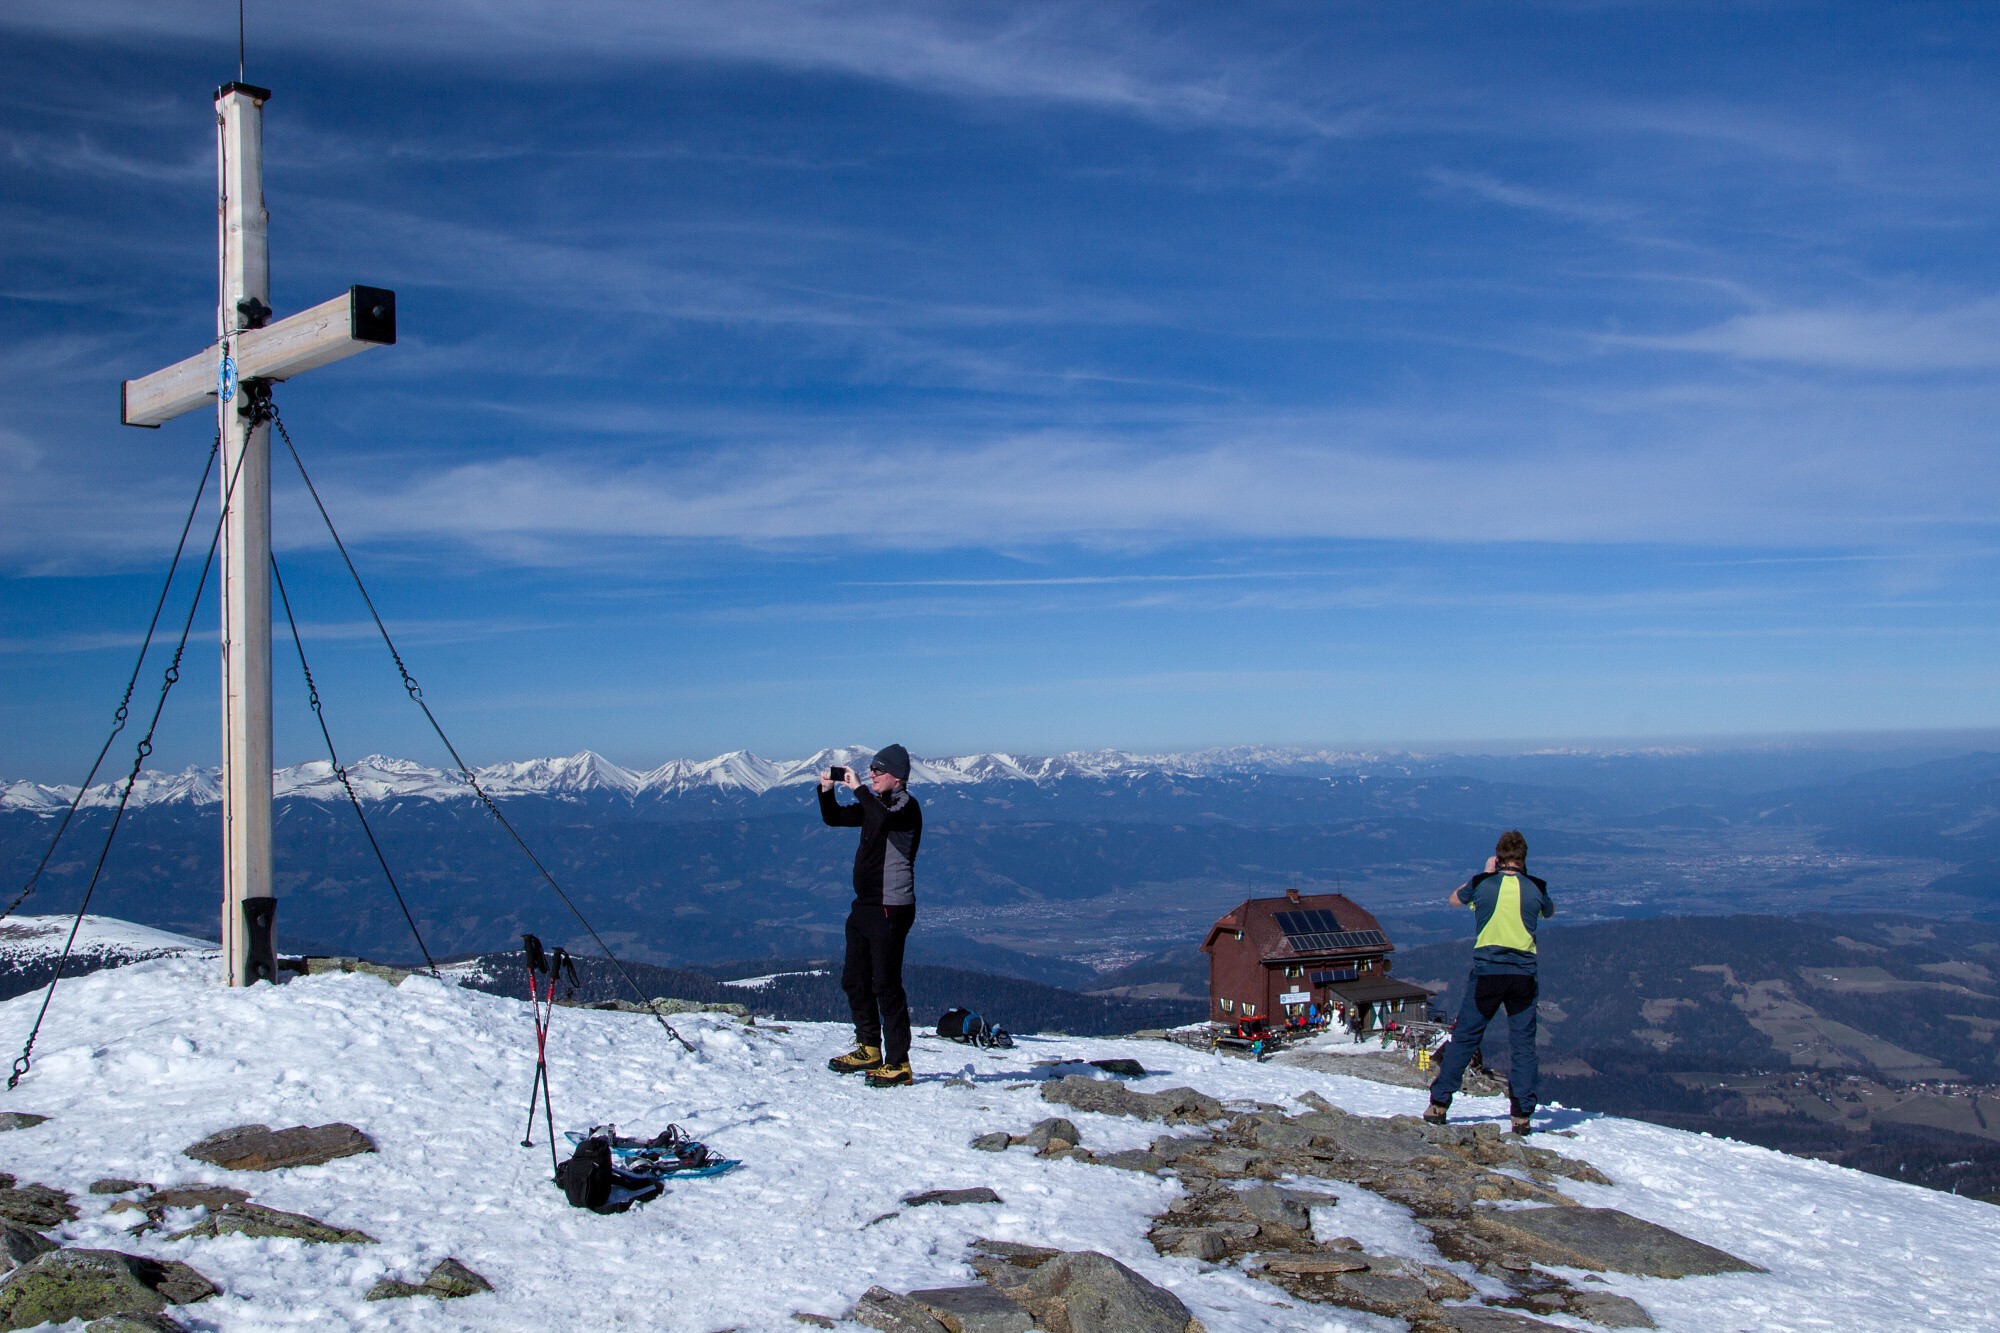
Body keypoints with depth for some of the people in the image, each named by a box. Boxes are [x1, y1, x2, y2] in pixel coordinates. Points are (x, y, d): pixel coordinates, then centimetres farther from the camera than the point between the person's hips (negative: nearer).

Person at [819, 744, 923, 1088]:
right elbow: (834, 818, 19)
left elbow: (885, 819, -33)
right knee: (854, 981, 16)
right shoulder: (875, 803, 16)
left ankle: (898, 1064, -4)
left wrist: (858, 788, -25)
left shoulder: (907, 807, -11)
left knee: (886, 985, -9)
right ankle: (869, 1049, 30)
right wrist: (826, 791, 1)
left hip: (891, 908, -10)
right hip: (864, 905, 10)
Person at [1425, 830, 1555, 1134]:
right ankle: (1522, 1115, 5)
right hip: (1523, 974, 1)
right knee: (1524, 1044, 8)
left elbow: (1453, 899, 20)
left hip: (1486, 972, -1)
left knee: (1464, 1038, 7)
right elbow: (1550, 912, 25)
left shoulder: (1482, 883, -3)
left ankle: (1438, 1104, 7)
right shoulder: (1535, 887, 1)